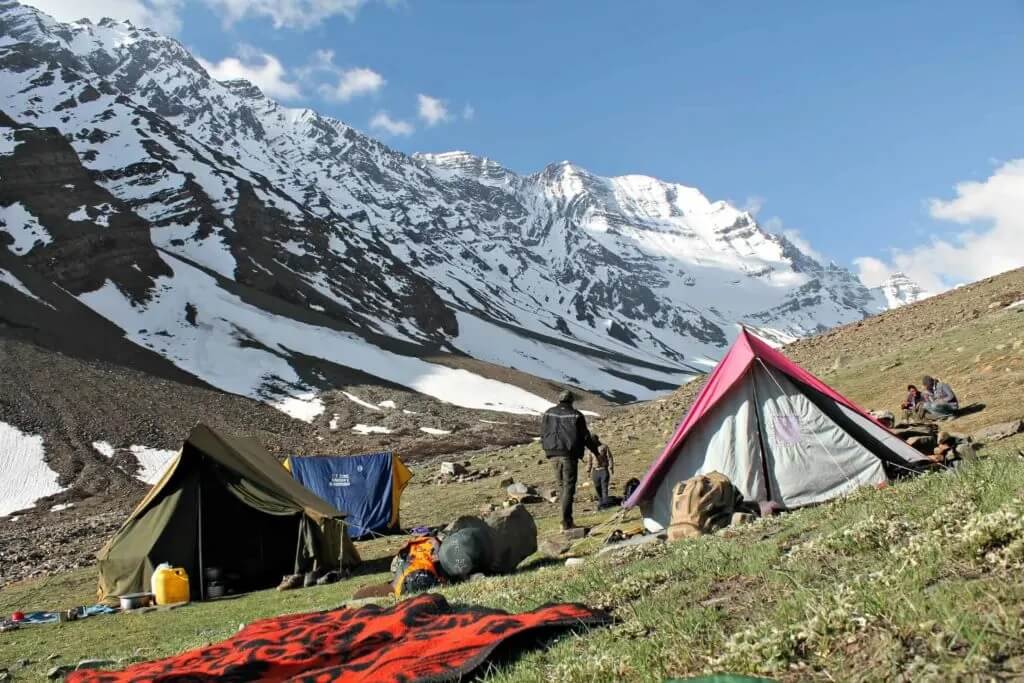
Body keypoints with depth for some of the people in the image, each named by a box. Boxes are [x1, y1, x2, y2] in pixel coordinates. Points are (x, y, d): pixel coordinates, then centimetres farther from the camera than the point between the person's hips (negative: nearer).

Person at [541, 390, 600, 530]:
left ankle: (567, 518, 17)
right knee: (569, 487, -2)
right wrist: (595, 451, 11)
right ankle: (566, 521, -8)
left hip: (553, 454, 4)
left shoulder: (548, 413, 7)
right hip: (569, 454, -4)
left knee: (561, 485, 16)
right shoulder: (576, 415, -4)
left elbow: (543, 434, 9)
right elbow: (585, 436, -1)